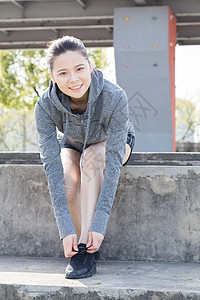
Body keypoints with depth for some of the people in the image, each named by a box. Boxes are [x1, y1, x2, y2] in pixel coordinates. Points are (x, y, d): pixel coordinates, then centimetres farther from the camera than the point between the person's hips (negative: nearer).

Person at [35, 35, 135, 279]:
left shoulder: (114, 97, -37)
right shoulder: (45, 106, -31)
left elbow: (113, 162, -38)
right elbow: (52, 166, -34)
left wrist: (99, 224, -44)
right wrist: (66, 229, -41)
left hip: (110, 143, -1)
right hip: (71, 145, 2)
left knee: (92, 158, -36)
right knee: (68, 185, -31)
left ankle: (85, 245, -34)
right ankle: (89, 250, -14)